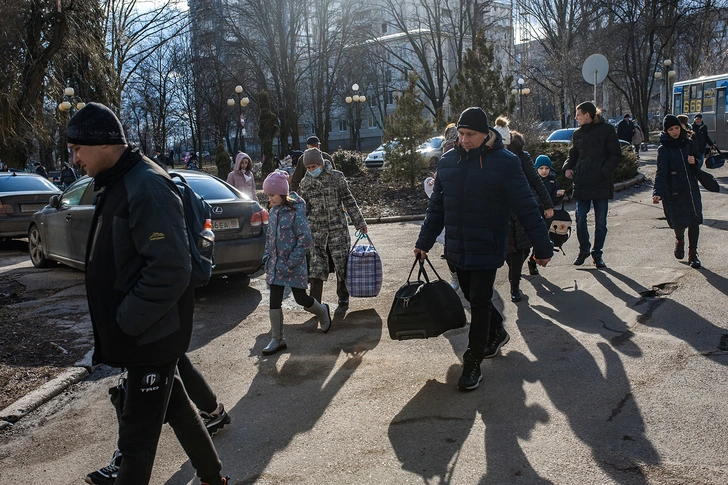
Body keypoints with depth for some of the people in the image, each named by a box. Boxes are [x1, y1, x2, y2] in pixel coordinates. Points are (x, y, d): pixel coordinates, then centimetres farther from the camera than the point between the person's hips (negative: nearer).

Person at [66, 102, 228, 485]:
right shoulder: (118, 183, 11)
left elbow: (171, 271, -28)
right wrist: (116, 325, 13)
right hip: (146, 334, 10)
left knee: (137, 438, 1)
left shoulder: (146, 187, -21)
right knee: (175, 407, 21)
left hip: (150, 336, -10)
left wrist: (125, 323, -20)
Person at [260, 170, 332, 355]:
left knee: (301, 298, 4)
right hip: (275, 264, 6)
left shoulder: (296, 211, -16)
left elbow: (305, 239, -18)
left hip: (294, 265, -6)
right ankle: (277, 339, 14)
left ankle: (323, 311, 36)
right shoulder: (273, 211, 6)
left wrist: (291, 263, -19)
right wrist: (267, 256, 7)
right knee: (274, 302, 4)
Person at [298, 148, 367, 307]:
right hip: (317, 231, 2)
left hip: (338, 228, -1)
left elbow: (348, 200, 1)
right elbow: (305, 207, 13)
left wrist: (360, 222, 2)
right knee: (316, 266, -4)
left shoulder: (336, 177, -3)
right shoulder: (305, 182, 5)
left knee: (342, 264, 5)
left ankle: (343, 296, 26)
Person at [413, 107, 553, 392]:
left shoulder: (505, 162, -12)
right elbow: (436, 206, 11)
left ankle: (473, 363, 12)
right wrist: (424, 242, 12)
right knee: (472, 296, 18)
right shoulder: (447, 161, 3)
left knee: (480, 302, -1)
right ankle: (497, 333, 45)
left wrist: (542, 247, -8)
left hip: (487, 249, -5)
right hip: (457, 249, 5)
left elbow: (527, 208, -10)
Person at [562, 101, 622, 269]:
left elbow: (616, 155, -3)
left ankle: (598, 253, 18)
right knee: (580, 218, -2)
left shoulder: (606, 130, -2)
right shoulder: (577, 133, 11)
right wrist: (568, 167, 0)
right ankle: (584, 250, 17)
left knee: (600, 221, 5)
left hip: (601, 183, -3)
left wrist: (605, 171, -16)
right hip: (582, 183, 3)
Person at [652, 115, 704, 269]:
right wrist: (657, 192, -31)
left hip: (692, 191, 4)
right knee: (679, 223, 1)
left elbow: (697, 166, 17)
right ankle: (679, 241, 37)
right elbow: (661, 173, -17)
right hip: (673, 192, -3)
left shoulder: (689, 144, 8)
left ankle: (693, 254, 15)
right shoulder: (663, 149, -6)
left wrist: (695, 162, -8)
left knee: (694, 221, 0)